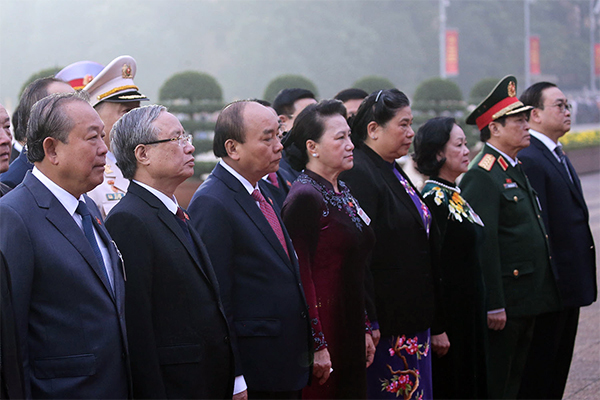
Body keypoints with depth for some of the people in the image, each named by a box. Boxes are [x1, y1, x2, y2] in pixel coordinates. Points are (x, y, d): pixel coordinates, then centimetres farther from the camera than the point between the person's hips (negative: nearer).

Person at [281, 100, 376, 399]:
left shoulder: (342, 194, 14)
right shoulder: (304, 197, -14)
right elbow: (301, 276, -18)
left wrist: (364, 329, 17)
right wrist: (317, 345, -20)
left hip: (349, 334, 9)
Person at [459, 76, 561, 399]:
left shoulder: (515, 168, 15)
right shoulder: (482, 175, -17)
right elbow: (484, 244, -21)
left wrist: (539, 295, 20)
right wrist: (494, 305, -22)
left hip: (526, 302, 10)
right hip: (503, 303, -10)